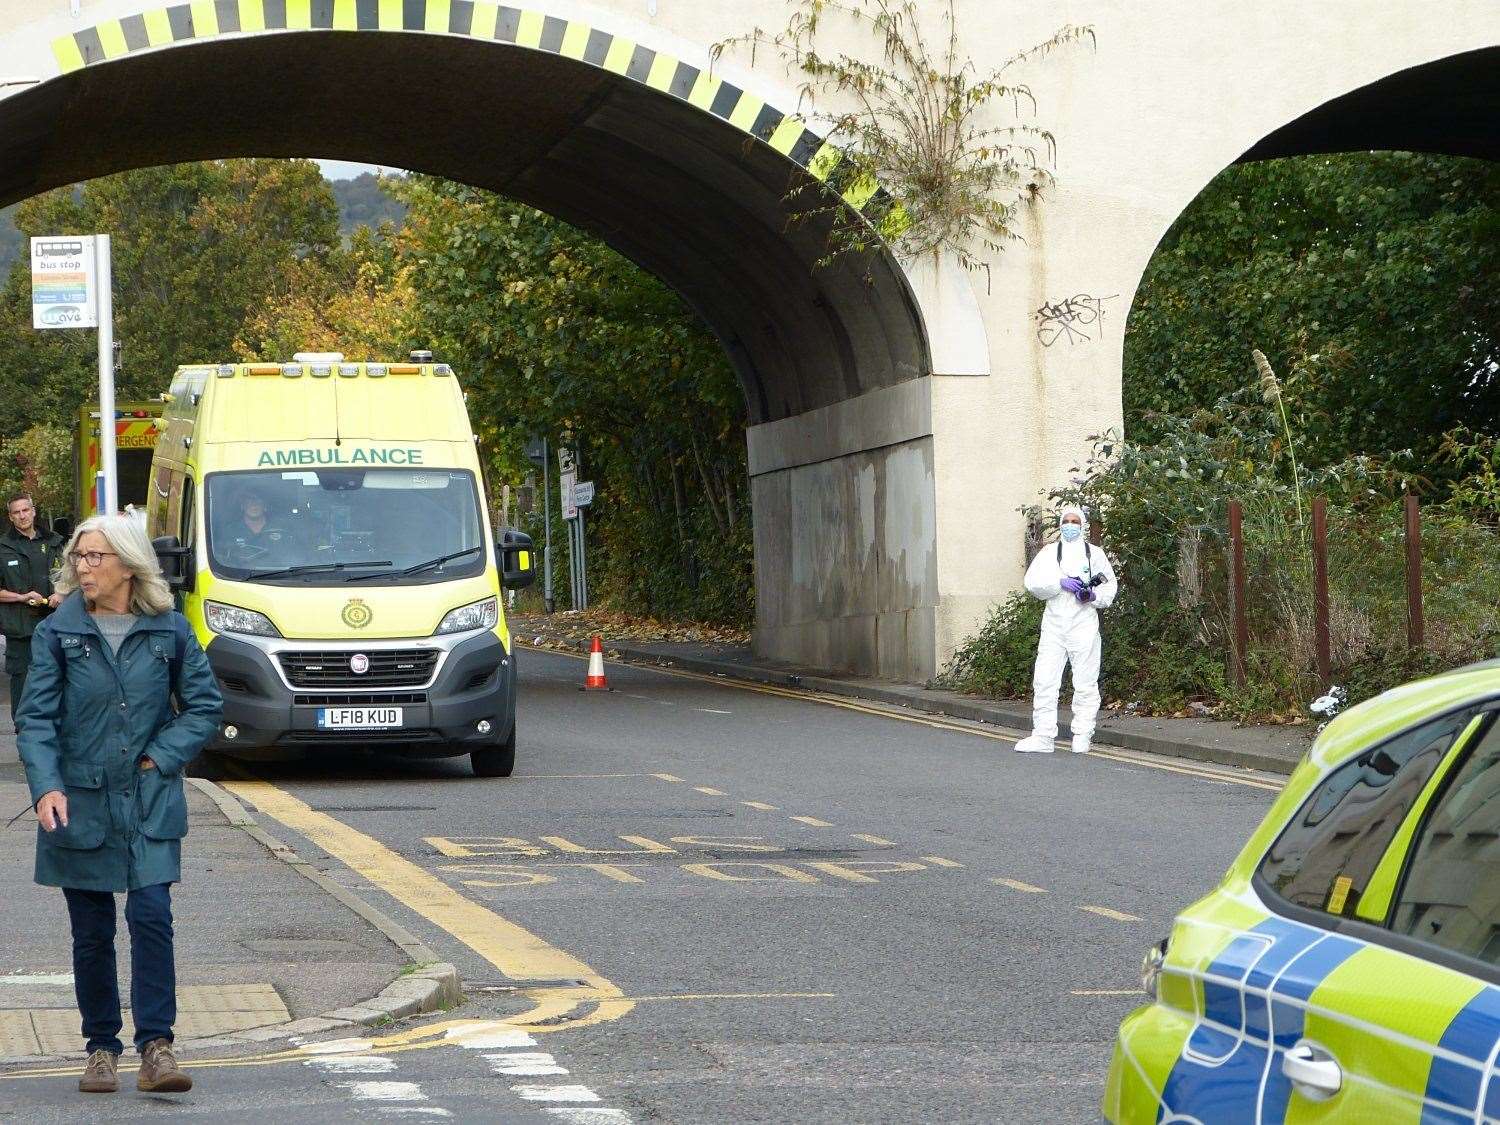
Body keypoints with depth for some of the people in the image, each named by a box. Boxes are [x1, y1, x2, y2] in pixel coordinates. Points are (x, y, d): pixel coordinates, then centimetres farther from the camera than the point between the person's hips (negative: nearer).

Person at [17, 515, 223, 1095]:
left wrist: (163, 756, -6)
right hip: (80, 803, 0)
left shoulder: (170, 630, 0)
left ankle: (156, 1047, -7)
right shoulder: (57, 633, -2)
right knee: (92, 932, 6)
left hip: (150, 804, 0)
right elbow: (36, 719, -5)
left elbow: (205, 705, 7)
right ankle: (101, 1048, 18)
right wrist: (45, 787, -19)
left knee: (151, 916, -11)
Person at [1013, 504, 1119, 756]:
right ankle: (1043, 737, -1)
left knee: (1085, 683, 0)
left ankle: (1082, 736, 8)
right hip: (1054, 623, 1)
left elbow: (1110, 586, 11)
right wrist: (1061, 582, -14)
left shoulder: (1095, 554, 10)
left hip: (1084, 624, -1)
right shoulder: (1049, 552, 11)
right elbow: (1033, 582, 0)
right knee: (1044, 681, -3)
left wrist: (1094, 595, -9)